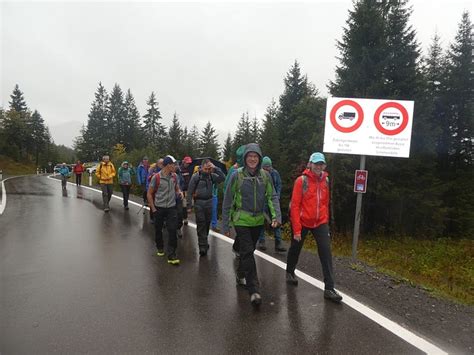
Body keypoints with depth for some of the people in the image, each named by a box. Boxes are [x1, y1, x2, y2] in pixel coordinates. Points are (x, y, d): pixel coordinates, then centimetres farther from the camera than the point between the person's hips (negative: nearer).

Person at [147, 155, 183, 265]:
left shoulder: (174, 176, 0)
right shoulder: (156, 177, -12)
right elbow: (149, 194, -5)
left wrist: (179, 192, -7)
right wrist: (153, 209, -7)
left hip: (171, 208, 2)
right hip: (159, 208, -2)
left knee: (172, 230, -6)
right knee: (158, 229, 15)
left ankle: (172, 256, 0)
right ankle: (160, 248, 40)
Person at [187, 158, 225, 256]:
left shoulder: (212, 176, 3)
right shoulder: (195, 176, -7)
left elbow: (222, 178, -11)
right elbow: (190, 192, -5)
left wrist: (215, 168, -17)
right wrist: (189, 206, -7)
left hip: (209, 202, 4)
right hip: (199, 202, -3)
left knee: (207, 223, 12)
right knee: (201, 224, -4)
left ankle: (203, 242, 32)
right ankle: (203, 246, 0)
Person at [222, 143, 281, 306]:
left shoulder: (265, 175, 0)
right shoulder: (237, 175, -9)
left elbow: (272, 196, 1)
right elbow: (227, 201, -5)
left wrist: (276, 215, -16)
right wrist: (225, 224, -4)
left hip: (258, 221, 4)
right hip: (241, 220, -4)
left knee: (248, 250, 19)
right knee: (247, 252, -11)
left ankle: (241, 275, 42)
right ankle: (253, 290, -6)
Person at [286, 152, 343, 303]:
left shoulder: (326, 180, 1)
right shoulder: (301, 181, -14)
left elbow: (325, 203, 11)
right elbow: (295, 206, -15)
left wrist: (326, 221, 12)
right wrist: (296, 229, -17)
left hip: (320, 223, 3)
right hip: (302, 222, -3)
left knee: (326, 252, -6)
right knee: (295, 249, 15)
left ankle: (329, 288, 1)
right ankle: (290, 272, 43)